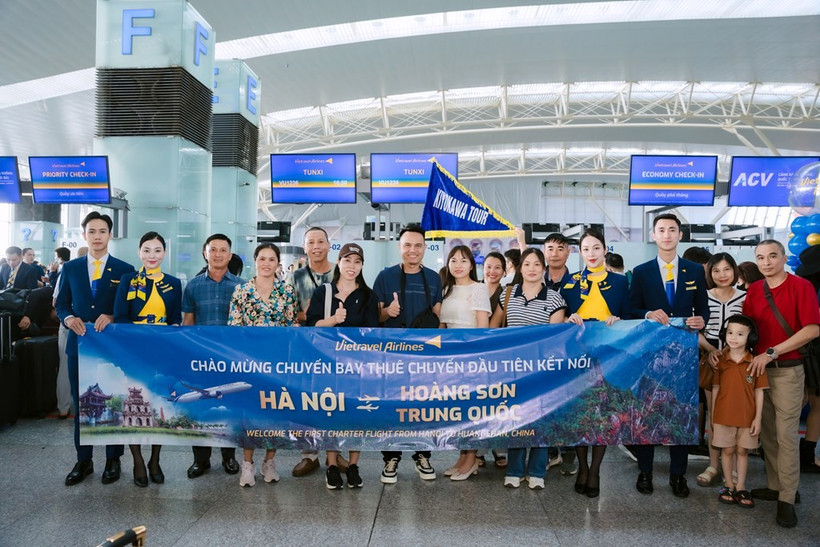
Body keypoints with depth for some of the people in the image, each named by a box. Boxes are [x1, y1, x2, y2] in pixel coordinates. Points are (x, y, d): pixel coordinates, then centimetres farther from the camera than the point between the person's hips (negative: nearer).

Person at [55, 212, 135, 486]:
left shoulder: (124, 270, 0)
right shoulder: (70, 268, 8)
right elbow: (62, 304, 10)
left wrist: (113, 318, -18)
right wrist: (69, 318, -11)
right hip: (79, 344, 3)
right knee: (81, 404, 10)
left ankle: (113, 460, 19)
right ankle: (83, 461, 23)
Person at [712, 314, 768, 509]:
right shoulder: (720, 360, -5)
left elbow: (759, 391, -3)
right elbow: (715, 388, 1)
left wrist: (758, 418, -4)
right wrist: (712, 415, 3)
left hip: (747, 416, 0)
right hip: (724, 415, 0)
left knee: (742, 451, 12)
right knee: (727, 450, 11)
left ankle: (740, 488, 23)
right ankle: (728, 485, 24)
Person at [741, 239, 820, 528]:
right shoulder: (753, 291, 7)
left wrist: (771, 353, -16)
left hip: (787, 371, -4)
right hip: (758, 369, 5)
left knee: (785, 434, -1)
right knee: (766, 432, 10)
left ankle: (787, 499, 7)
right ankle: (775, 486, 23)